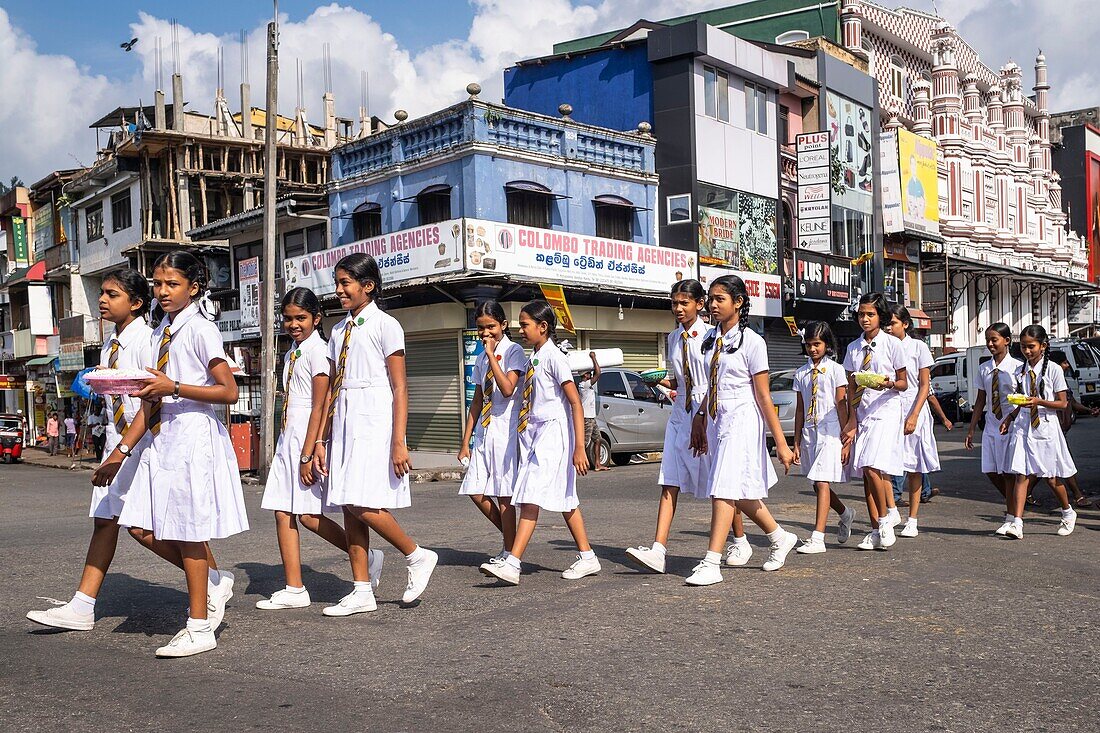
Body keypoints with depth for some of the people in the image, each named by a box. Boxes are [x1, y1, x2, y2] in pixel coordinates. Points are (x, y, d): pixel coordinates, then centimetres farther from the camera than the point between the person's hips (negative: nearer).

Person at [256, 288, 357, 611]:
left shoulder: (317, 350, -10)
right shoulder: (293, 351, 16)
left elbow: (319, 407, -15)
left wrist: (308, 454, -19)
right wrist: (294, 450, 15)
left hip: (307, 436, -9)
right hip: (287, 438, 9)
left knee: (309, 515, -8)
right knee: (283, 512, 5)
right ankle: (294, 589, 10)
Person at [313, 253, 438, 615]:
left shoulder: (385, 325, -4)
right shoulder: (339, 331, 16)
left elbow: (400, 388, -9)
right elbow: (332, 389, 17)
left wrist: (399, 442, -16)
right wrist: (321, 440, 12)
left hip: (374, 424, -7)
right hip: (345, 425, 7)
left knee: (364, 506, -13)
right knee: (349, 508, 5)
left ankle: (417, 556, 8)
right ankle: (362, 592, 12)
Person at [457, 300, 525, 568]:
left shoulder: (513, 351, -5)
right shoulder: (481, 358, 15)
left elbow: (507, 389, -21)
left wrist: (491, 355, -18)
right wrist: (465, 441, 14)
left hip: (506, 432, -7)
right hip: (484, 432, 7)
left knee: (503, 493, -4)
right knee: (475, 491, 3)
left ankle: (510, 553, 9)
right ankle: (510, 538, 21)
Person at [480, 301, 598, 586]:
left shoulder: (553, 357, -10)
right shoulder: (533, 358, 15)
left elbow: (576, 403, -14)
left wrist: (579, 447, -19)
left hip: (552, 433, -9)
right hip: (534, 435, 9)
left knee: (531, 497, -14)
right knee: (564, 499, 12)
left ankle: (513, 564, -17)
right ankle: (587, 557, 20)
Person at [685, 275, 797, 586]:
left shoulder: (751, 342, -10)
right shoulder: (711, 338, 11)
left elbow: (764, 397, -11)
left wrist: (781, 443, -11)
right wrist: (700, 418, 14)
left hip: (742, 420, -8)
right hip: (716, 420, 8)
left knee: (725, 489, -12)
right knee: (740, 492, 15)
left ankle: (711, 564, -11)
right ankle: (780, 538, 35)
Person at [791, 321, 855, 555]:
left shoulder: (835, 370, -1)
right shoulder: (801, 373, 12)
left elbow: (842, 406, -3)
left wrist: (846, 440, -7)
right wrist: (797, 442, 12)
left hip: (830, 432, -5)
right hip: (809, 432, 5)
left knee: (822, 482, -13)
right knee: (818, 484, 11)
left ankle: (817, 538, -14)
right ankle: (845, 514, 39)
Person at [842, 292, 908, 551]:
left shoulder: (892, 344, -1)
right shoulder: (853, 348, 11)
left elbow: (903, 383, 3)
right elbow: (851, 387, 11)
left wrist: (888, 384, -20)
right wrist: (852, 421, 3)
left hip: (885, 413, -5)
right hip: (862, 415, 5)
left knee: (872, 467, -19)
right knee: (865, 473, 4)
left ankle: (885, 518, 1)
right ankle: (876, 530, 12)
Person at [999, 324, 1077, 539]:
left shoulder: (1053, 370, -5)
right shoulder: (1020, 371, 9)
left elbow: (1062, 403, -5)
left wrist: (1039, 402, -19)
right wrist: (1010, 417, 2)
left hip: (1045, 426, -3)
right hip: (1023, 426, 3)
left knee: (1051, 477, 7)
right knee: (1021, 475, -7)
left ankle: (1068, 513, 34)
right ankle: (1016, 523, -14)